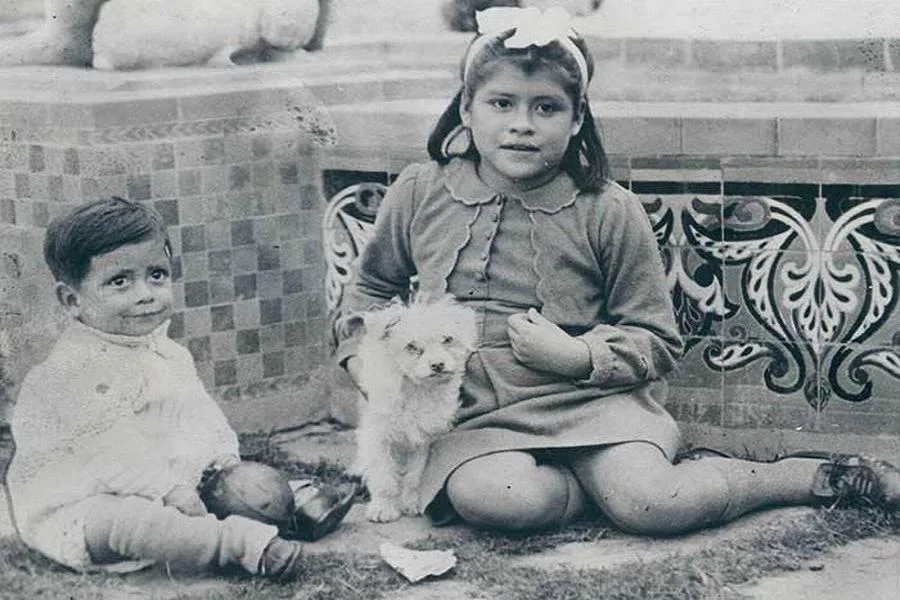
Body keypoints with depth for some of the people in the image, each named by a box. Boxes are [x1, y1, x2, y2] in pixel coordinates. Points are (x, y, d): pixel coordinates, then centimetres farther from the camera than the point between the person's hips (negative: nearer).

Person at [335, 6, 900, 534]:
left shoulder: (609, 212, -1)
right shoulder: (419, 193, 4)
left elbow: (656, 340, 4)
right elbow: (373, 287, 22)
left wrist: (579, 355, -14)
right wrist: (365, 358, 3)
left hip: (589, 396, -1)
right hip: (478, 415, 1)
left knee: (650, 503, -27)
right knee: (489, 496, -34)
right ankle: (605, 478, -8)